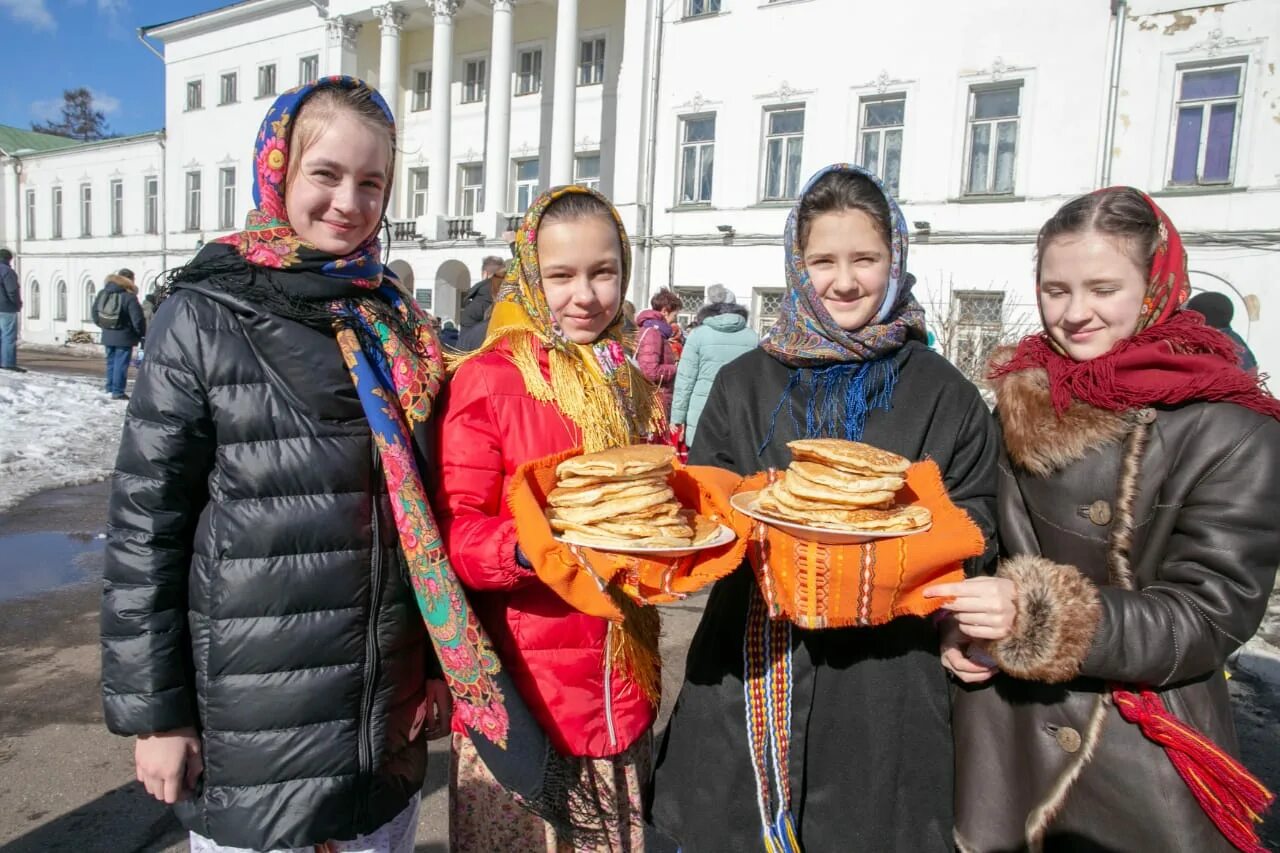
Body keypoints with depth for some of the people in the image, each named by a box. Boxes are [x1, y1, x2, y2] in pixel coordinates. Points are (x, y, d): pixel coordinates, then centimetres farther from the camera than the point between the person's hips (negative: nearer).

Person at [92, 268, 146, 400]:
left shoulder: (102, 293, 4)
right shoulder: (129, 297, -18)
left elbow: (94, 311, 12)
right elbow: (138, 319, -18)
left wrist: (103, 325, 22)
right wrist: (142, 334, -3)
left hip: (107, 335, 7)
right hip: (124, 337, -7)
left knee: (111, 362, 18)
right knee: (121, 364, -2)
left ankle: (110, 388, 27)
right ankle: (117, 391, -1)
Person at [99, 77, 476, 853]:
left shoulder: (400, 325, 4)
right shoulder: (204, 317, -8)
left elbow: (424, 509, 7)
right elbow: (145, 523, -8)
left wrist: (440, 665, 7)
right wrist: (153, 710, -7)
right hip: (254, 711, -4)